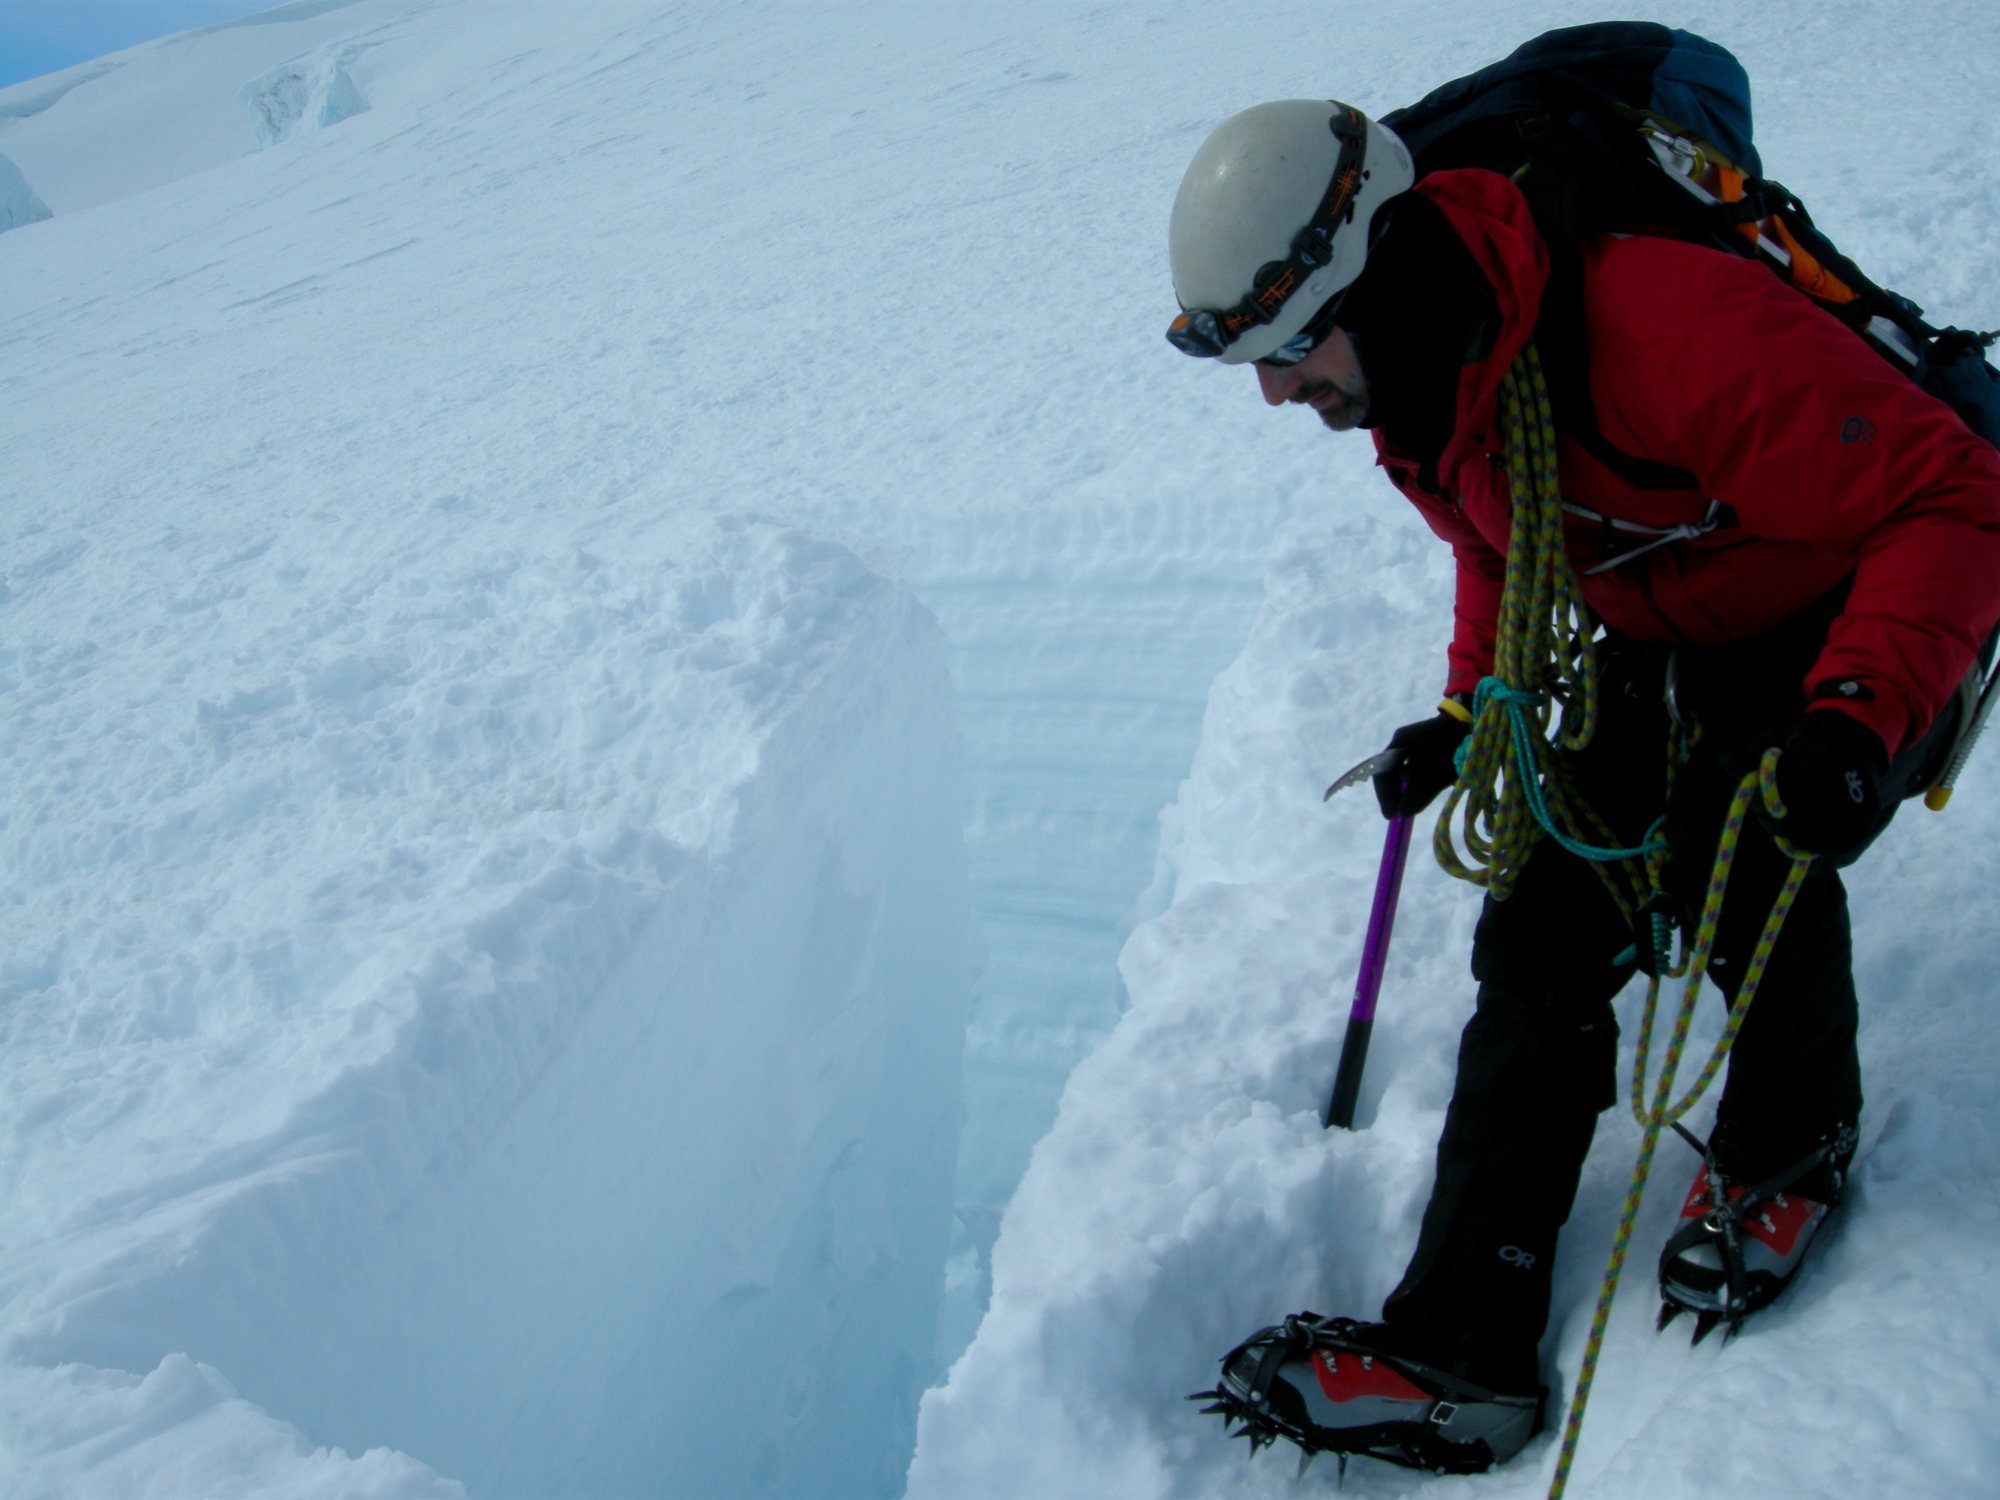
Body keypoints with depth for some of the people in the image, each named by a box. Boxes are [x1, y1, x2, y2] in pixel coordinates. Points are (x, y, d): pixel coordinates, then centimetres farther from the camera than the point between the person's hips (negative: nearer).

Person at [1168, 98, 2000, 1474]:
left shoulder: (1674, 333, -36)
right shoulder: (1412, 383, -8)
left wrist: (1860, 718, -46)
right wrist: (1470, 709, 6)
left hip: (1868, 630, -7)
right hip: (1675, 645, 7)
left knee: (1733, 856, -34)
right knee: (1544, 926, -6)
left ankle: (1794, 1143, 0)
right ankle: (1461, 1350, -1)